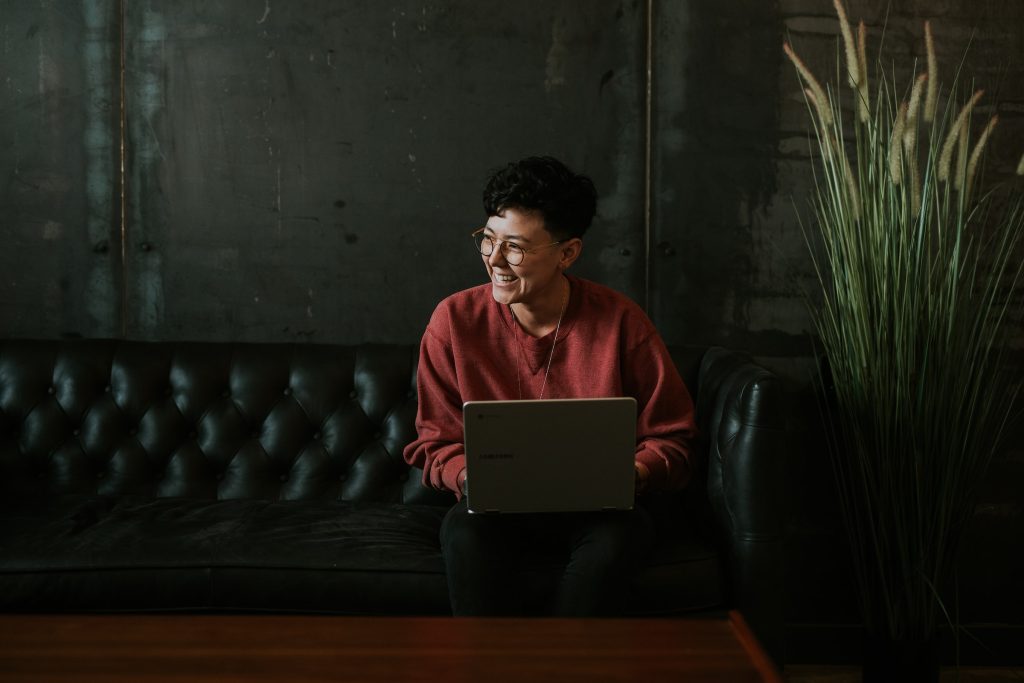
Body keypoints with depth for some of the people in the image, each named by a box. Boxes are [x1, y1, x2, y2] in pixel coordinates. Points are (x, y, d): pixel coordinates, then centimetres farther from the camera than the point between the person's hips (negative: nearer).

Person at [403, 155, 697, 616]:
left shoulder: (621, 322, -6)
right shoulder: (455, 321, -4)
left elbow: (672, 440, 0)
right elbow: (434, 444, 3)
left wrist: (635, 473, -21)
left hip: (596, 510, 0)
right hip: (496, 509, 1)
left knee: (617, 536, -34)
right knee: (466, 533, -33)